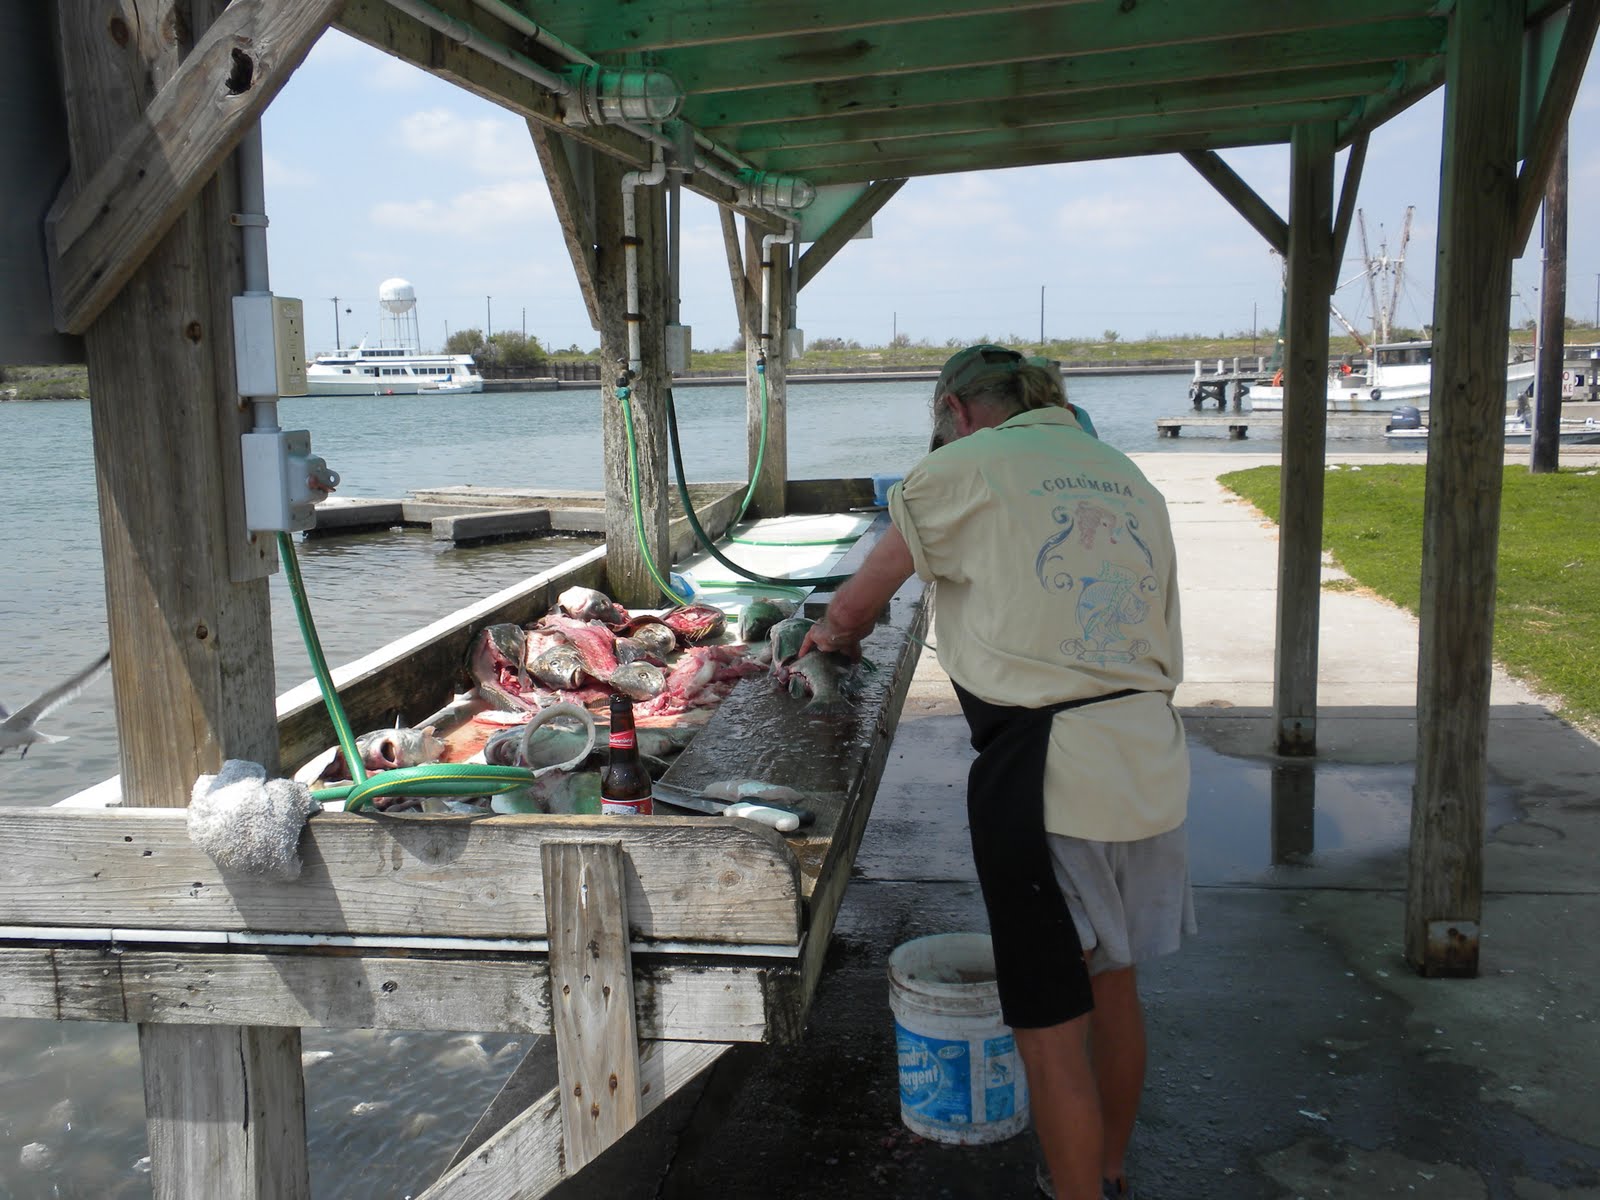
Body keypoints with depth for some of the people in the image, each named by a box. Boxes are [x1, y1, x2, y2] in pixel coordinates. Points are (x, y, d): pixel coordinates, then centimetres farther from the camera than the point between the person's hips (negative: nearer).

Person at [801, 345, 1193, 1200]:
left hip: (1045, 774, -7)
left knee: (1051, 1025, 5)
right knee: (1113, 986, 23)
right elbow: (1160, 648, 15)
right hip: (1150, 763, 8)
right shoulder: (1128, 478, 15)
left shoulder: (964, 469, -2)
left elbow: (855, 604, 5)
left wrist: (833, 637, 27)